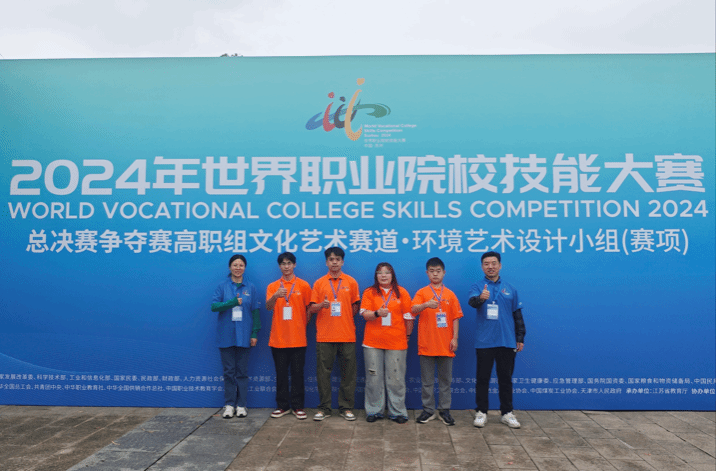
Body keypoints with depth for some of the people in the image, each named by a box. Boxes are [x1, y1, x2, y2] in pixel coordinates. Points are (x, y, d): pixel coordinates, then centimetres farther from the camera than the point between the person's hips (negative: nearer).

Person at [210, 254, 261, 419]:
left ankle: (241, 405, 14)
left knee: (242, 371, 5)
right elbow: (214, 305, -6)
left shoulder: (250, 288, 4)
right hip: (226, 335, 0)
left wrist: (255, 333, -1)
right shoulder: (222, 287, 4)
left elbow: (255, 311, 4)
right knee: (228, 371, 4)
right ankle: (229, 405, 14)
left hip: (244, 335, 0)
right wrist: (232, 302, -19)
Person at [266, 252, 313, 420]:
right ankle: (282, 406, 19)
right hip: (278, 338, 1)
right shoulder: (272, 286, 5)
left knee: (297, 373, 4)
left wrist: (302, 327, 3)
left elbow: (309, 309, 9)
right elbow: (268, 307, -11)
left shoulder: (303, 286, 3)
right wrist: (276, 296, -30)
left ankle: (297, 406, 14)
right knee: (281, 374, 8)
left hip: (298, 339, -1)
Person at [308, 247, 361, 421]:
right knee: (323, 373, 3)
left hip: (347, 335, 0)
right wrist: (320, 306, -14)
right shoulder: (319, 283, 7)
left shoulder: (351, 282, 7)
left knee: (348, 373, 4)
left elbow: (356, 307, 12)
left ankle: (346, 407, 16)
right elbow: (311, 308, 5)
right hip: (324, 336, 0)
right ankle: (324, 408, 14)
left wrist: (347, 319, 3)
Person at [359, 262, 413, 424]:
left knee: (396, 378, 2)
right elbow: (365, 314, -3)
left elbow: (408, 317, 8)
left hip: (396, 342, 0)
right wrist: (377, 313, -21)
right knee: (374, 378, 4)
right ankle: (374, 411, 16)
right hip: (373, 342, 1)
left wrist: (407, 335, 7)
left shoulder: (401, 292, 6)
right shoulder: (369, 292, 6)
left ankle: (397, 412, 14)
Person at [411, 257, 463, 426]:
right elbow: (413, 309, -14)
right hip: (426, 344, -1)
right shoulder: (422, 292, 2)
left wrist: (455, 338, -2)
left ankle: (444, 410, 19)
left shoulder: (450, 294, 7)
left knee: (446, 380, 8)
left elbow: (456, 318, 7)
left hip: (445, 345, 1)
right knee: (427, 380, 6)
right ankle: (428, 410, 17)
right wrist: (426, 305, -33)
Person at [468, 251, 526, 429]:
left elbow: (517, 314, 13)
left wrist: (520, 338, 9)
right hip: (484, 342, -2)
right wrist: (481, 298, -46)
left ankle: (507, 413, 22)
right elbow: (472, 301, -24)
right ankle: (481, 413, 17)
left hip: (507, 342, 2)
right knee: (482, 378, 5)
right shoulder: (477, 287, -1)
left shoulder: (510, 289, 8)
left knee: (506, 379, 10)